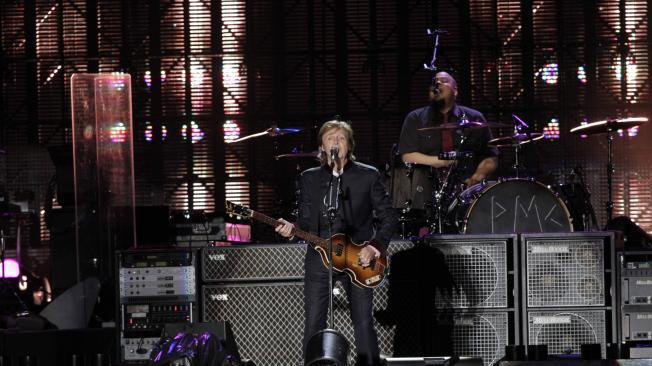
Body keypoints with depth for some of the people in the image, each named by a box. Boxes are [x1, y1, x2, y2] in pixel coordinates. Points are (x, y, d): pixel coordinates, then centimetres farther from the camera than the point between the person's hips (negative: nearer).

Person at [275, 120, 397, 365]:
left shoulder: (369, 176, 4)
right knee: (313, 324, -2)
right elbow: (306, 220, 11)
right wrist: (292, 229, -10)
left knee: (364, 323, -4)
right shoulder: (309, 178, 11)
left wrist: (375, 246, -9)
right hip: (319, 257, 2)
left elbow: (388, 217, 4)